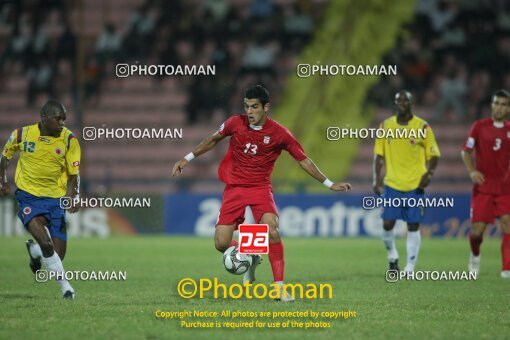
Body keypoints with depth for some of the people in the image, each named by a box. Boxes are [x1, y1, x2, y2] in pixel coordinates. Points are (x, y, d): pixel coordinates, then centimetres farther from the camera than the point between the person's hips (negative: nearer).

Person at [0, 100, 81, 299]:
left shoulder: (69, 139, -5)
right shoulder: (21, 134, -5)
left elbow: (73, 174, -1)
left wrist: (72, 197, -17)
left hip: (56, 198, 2)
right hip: (29, 195, -2)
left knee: (58, 254, -1)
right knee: (45, 242, -25)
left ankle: (35, 251, 34)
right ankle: (64, 285, -10)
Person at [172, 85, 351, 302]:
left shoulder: (279, 134, -9)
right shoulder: (235, 123, -5)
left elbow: (303, 160, 0)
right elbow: (213, 140, 14)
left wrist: (329, 184, -1)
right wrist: (187, 158, 13)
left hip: (261, 188, -2)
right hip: (234, 187, 2)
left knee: (271, 230, -28)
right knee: (221, 244, -9)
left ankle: (279, 287, -20)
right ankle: (250, 259, 25)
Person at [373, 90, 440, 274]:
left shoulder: (422, 127, -2)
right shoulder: (385, 126, 5)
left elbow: (433, 155, 2)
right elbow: (379, 155, 10)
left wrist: (429, 173, -16)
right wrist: (377, 179, 1)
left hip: (415, 185, -2)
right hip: (392, 184, 2)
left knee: (413, 226, -1)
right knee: (387, 224, -4)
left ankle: (410, 267, 5)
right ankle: (392, 257, 21)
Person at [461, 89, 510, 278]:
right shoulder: (480, 126, 0)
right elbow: (466, 151, 5)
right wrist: (472, 171, -10)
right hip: (483, 187, -1)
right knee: (477, 230, -3)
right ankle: (475, 256, 29)